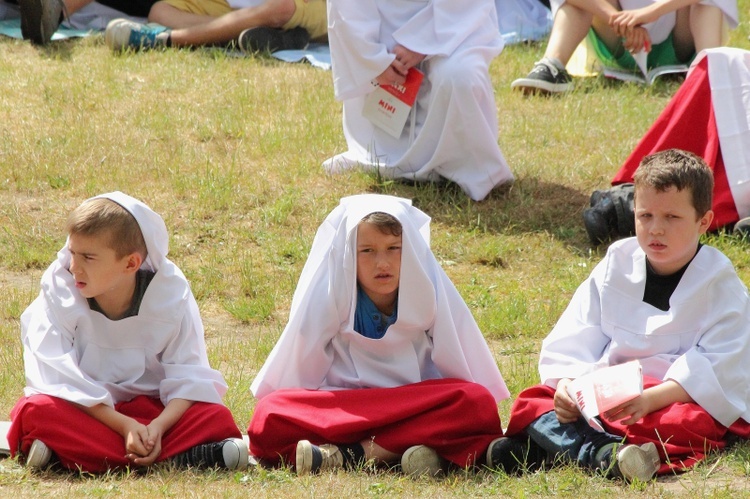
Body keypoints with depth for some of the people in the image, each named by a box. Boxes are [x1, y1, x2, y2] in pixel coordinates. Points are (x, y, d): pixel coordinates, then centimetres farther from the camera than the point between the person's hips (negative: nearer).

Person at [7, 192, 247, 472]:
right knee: (36, 411, -33)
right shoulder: (60, 294, -10)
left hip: (153, 411, 1)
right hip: (86, 410, -1)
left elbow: (187, 378, -10)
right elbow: (60, 377, -17)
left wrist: (159, 426, -31)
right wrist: (123, 425, -28)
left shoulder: (171, 299, -7)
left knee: (217, 418, -24)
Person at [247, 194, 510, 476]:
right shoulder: (327, 299, -4)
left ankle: (354, 453, -27)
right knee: (268, 416, -27)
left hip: (420, 409, 1)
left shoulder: (433, 295, -1)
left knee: (478, 403, -29)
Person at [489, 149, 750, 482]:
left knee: (689, 424, -38)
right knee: (531, 401, -20)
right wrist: (566, 383, -21)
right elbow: (574, 339, 2)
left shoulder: (721, 285, -3)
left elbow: (717, 366, -15)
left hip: (681, 396, -3)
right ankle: (599, 451, -51)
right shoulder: (617, 266, 8)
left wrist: (651, 398, -30)